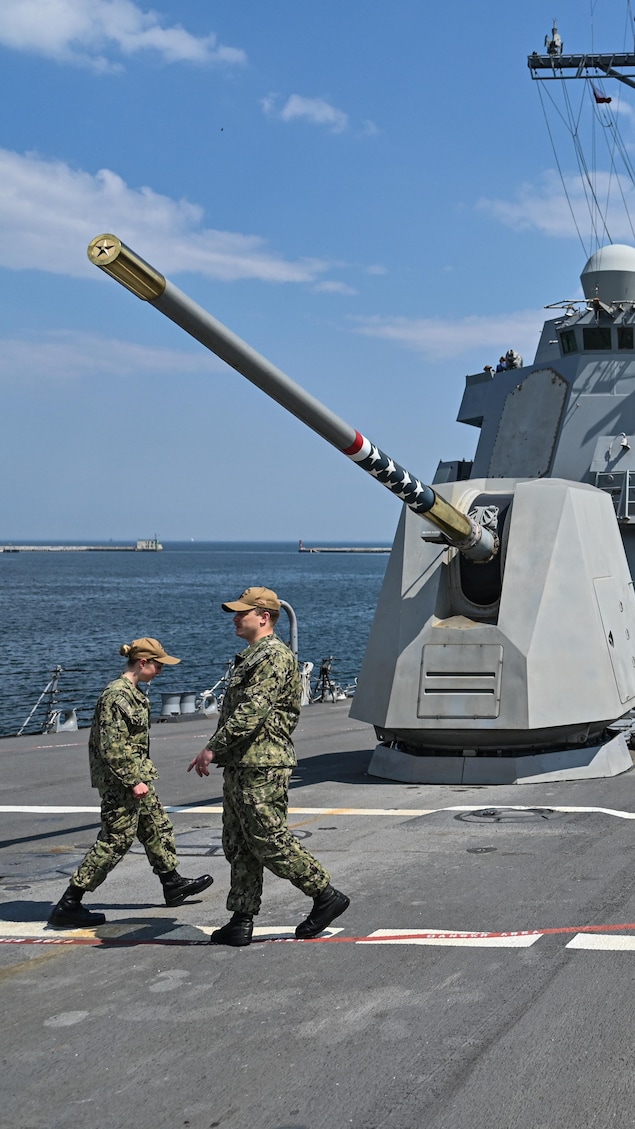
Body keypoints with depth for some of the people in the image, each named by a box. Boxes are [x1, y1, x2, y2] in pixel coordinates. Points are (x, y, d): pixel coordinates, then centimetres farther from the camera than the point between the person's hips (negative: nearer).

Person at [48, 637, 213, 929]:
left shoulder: (133, 692, 11)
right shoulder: (117, 695, -20)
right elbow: (112, 746, -24)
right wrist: (133, 781, -23)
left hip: (137, 775, 10)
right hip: (120, 781, -10)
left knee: (157, 826, 19)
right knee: (116, 839, -7)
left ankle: (173, 883, 35)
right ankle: (68, 905, -4)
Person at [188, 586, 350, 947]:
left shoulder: (275, 656, -14)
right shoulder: (252, 657, 19)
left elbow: (252, 712, -23)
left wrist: (213, 748, -22)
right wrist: (220, 753, 21)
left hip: (262, 768, -11)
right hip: (240, 766, 11)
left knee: (271, 842, -6)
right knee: (238, 846, 10)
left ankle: (327, 896, 6)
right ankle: (242, 921, 15)